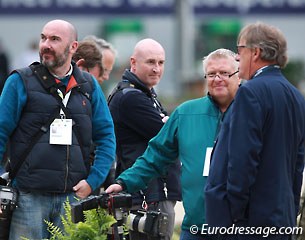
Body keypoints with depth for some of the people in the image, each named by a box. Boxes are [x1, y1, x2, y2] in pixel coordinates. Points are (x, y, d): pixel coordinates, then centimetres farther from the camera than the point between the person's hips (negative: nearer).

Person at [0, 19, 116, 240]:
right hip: (29, 197, -2)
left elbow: (106, 136, 14)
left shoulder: (89, 86, 12)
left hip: (74, 197, 3)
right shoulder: (20, 82, 3)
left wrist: (93, 181, 1)